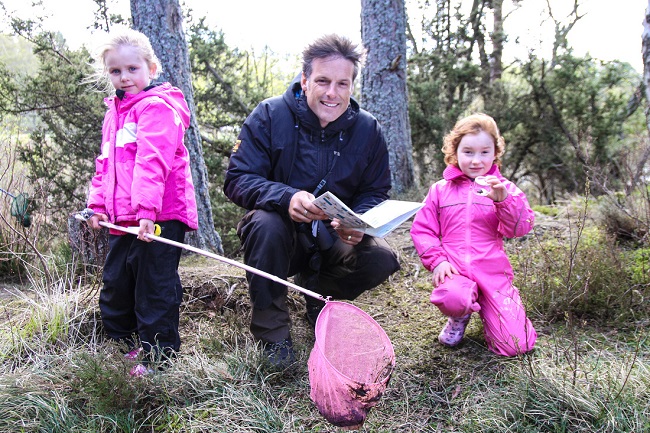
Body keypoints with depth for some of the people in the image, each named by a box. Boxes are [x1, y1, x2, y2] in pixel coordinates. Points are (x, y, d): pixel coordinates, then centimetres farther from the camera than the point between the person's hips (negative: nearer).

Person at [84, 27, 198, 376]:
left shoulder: (157, 107, -10)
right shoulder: (114, 112, 19)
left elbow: (153, 162, -22)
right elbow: (104, 163, 23)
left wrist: (146, 208, -29)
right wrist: (98, 204, 14)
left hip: (159, 217, -9)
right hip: (122, 219, 10)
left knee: (155, 289, -2)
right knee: (114, 285, 18)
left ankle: (159, 356, 11)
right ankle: (122, 345, 35)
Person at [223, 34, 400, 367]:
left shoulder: (367, 128, -3)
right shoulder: (270, 115, -12)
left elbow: (375, 193, 0)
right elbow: (237, 180, -17)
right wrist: (287, 198, -37)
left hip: (332, 239, 3)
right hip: (279, 235, -2)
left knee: (381, 260, -24)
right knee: (265, 224, -36)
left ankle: (318, 290, 12)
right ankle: (272, 333, -16)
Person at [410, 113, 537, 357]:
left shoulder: (504, 188, 9)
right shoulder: (440, 190, 11)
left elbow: (522, 227, -5)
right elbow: (422, 229, 9)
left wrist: (503, 199, -23)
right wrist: (437, 260, -7)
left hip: (493, 271, 1)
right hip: (454, 270, 0)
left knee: (514, 345, -11)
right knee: (452, 299, -38)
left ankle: (485, 311, 23)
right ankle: (460, 318, 3)